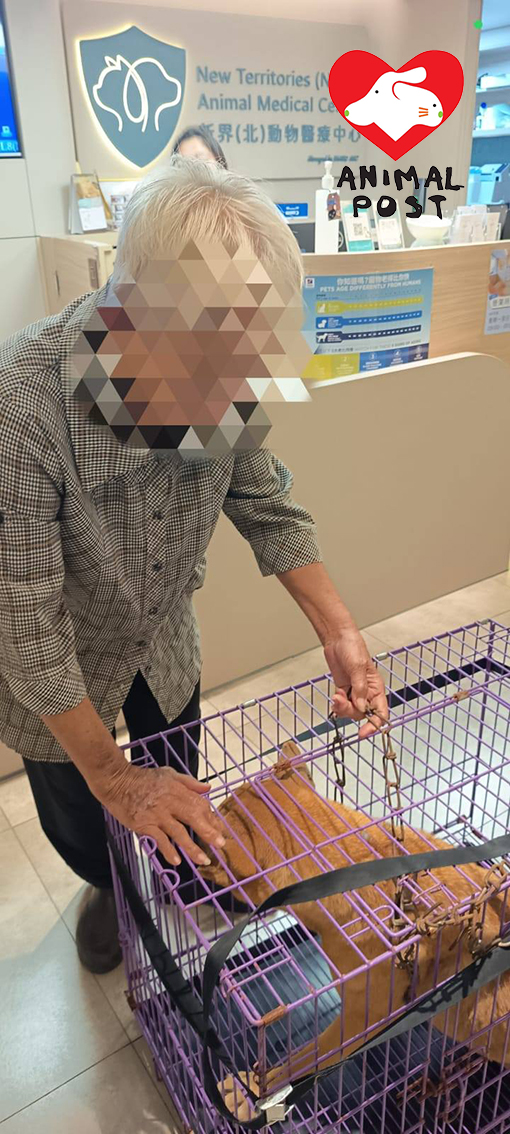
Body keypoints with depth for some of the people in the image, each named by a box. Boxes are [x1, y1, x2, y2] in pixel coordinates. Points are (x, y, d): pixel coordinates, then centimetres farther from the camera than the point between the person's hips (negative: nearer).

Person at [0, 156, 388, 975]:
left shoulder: (217, 378, -23)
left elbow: (268, 508, -8)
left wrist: (340, 633, -18)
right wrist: (110, 775, -21)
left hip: (165, 646, 4)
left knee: (179, 805, 24)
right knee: (80, 823, 20)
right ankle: (111, 891, 58)